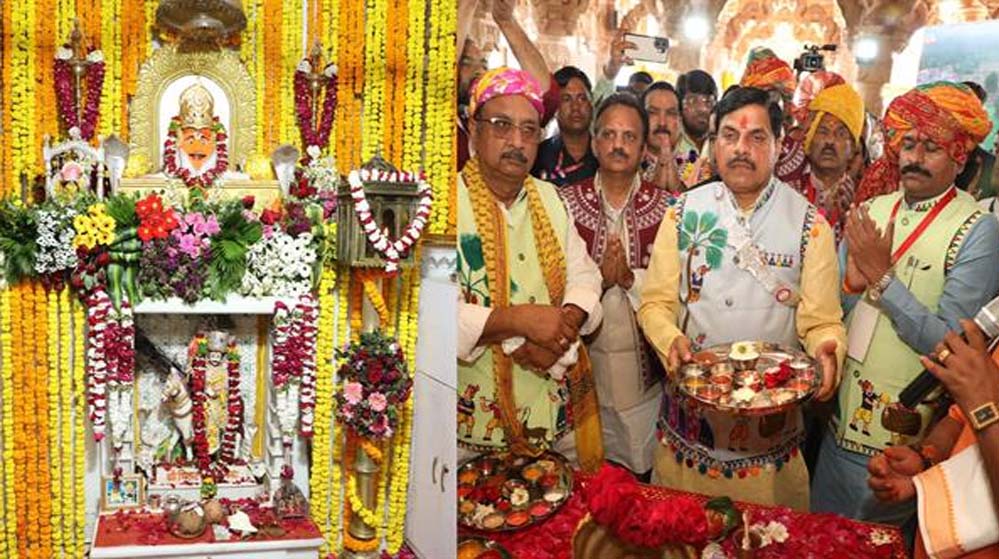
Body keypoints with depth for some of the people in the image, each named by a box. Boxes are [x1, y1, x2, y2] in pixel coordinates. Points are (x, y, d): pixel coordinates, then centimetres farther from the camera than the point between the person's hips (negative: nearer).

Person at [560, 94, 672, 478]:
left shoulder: (667, 208, -1)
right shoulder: (567, 204, 0)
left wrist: (631, 276, -19)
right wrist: (600, 278, -18)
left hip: (647, 371, 0)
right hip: (585, 367, 0)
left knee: (647, 475, 11)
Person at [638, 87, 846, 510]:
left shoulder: (809, 224, -2)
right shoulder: (684, 212, 2)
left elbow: (822, 320, -4)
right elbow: (656, 302, 1)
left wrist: (827, 351, -26)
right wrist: (670, 340, -19)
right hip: (690, 405, 1)